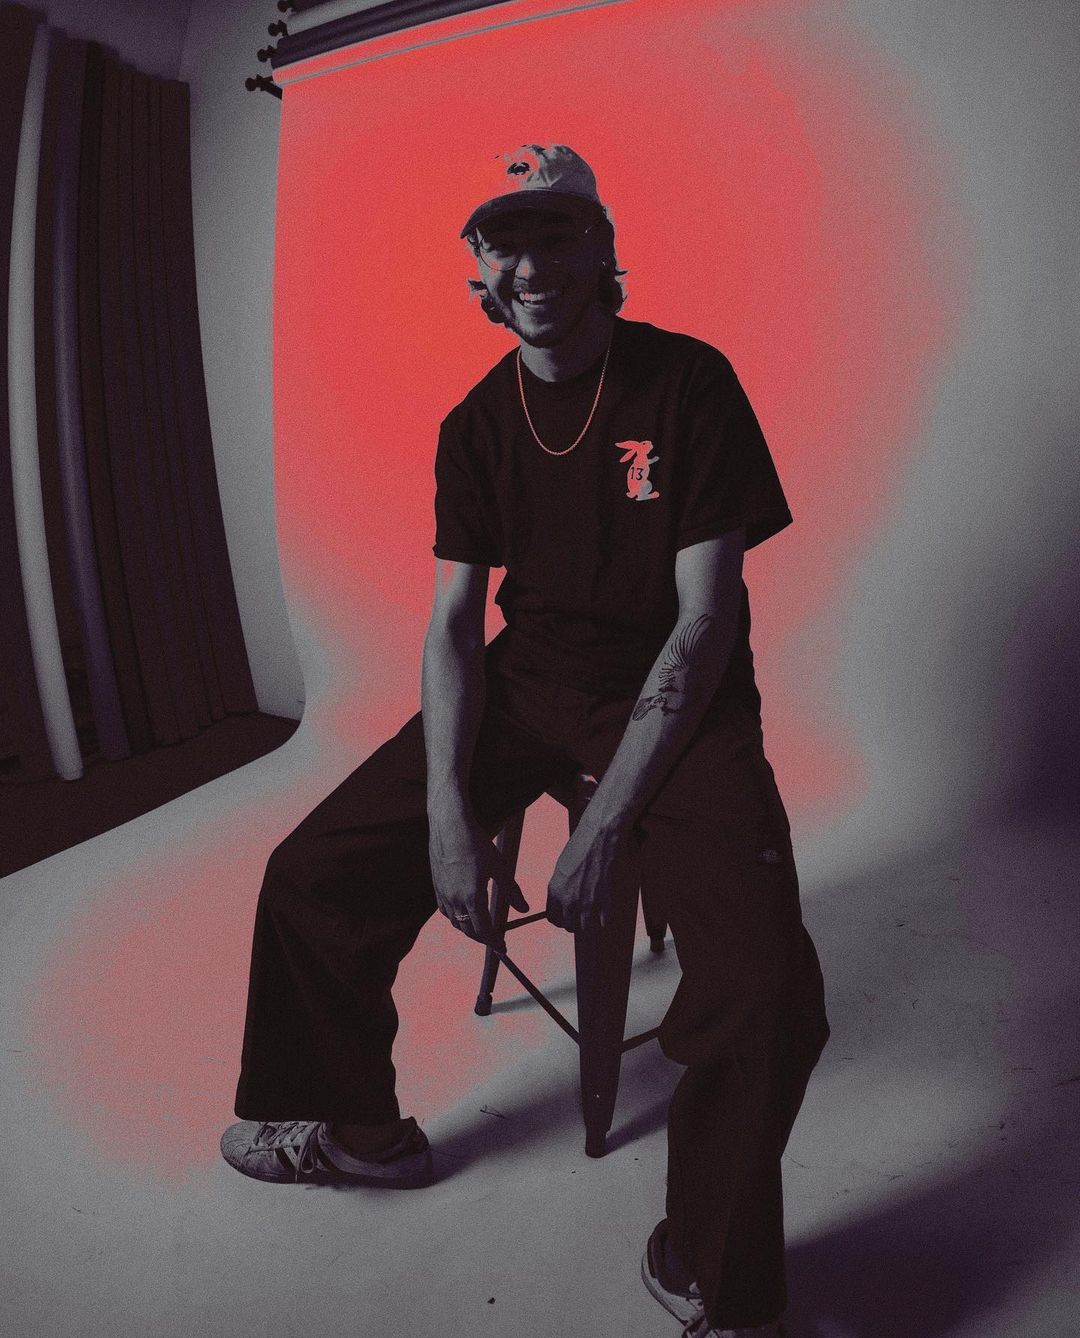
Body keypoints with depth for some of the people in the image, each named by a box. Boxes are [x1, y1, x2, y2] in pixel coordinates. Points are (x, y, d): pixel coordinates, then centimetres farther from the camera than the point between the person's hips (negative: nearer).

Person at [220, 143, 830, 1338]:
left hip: (677, 695, -4)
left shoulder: (688, 381, -8)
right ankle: (357, 1128, 21)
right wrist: (448, 812, -12)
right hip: (528, 680, 5)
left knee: (764, 986, -29)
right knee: (311, 876, -6)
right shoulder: (476, 423, 6)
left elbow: (705, 620, -13)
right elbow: (453, 621, 3)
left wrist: (607, 825, -21)